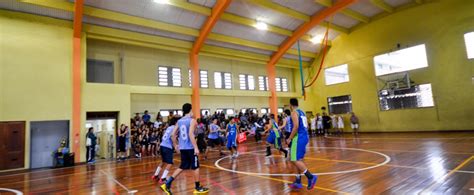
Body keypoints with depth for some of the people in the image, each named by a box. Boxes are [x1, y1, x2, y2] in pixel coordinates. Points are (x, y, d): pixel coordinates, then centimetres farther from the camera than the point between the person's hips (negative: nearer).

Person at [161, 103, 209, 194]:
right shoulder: (192, 120, -11)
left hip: (182, 148, 7)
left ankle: (167, 184, 11)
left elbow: (173, 134, 10)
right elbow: (190, 134, -22)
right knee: (196, 167, 7)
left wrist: (176, 146, 20)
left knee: (182, 167, 17)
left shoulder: (179, 121, 10)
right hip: (190, 148, -7)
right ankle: (198, 188, 18)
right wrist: (196, 147, -20)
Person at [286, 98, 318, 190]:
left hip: (298, 138, -10)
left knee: (295, 160, -8)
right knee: (299, 159, 14)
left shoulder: (294, 112, -10)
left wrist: (290, 138, -14)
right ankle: (298, 182, 20)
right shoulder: (302, 112, 18)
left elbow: (296, 126, -21)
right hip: (305, 137, 10)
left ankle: (311, 177, -13)